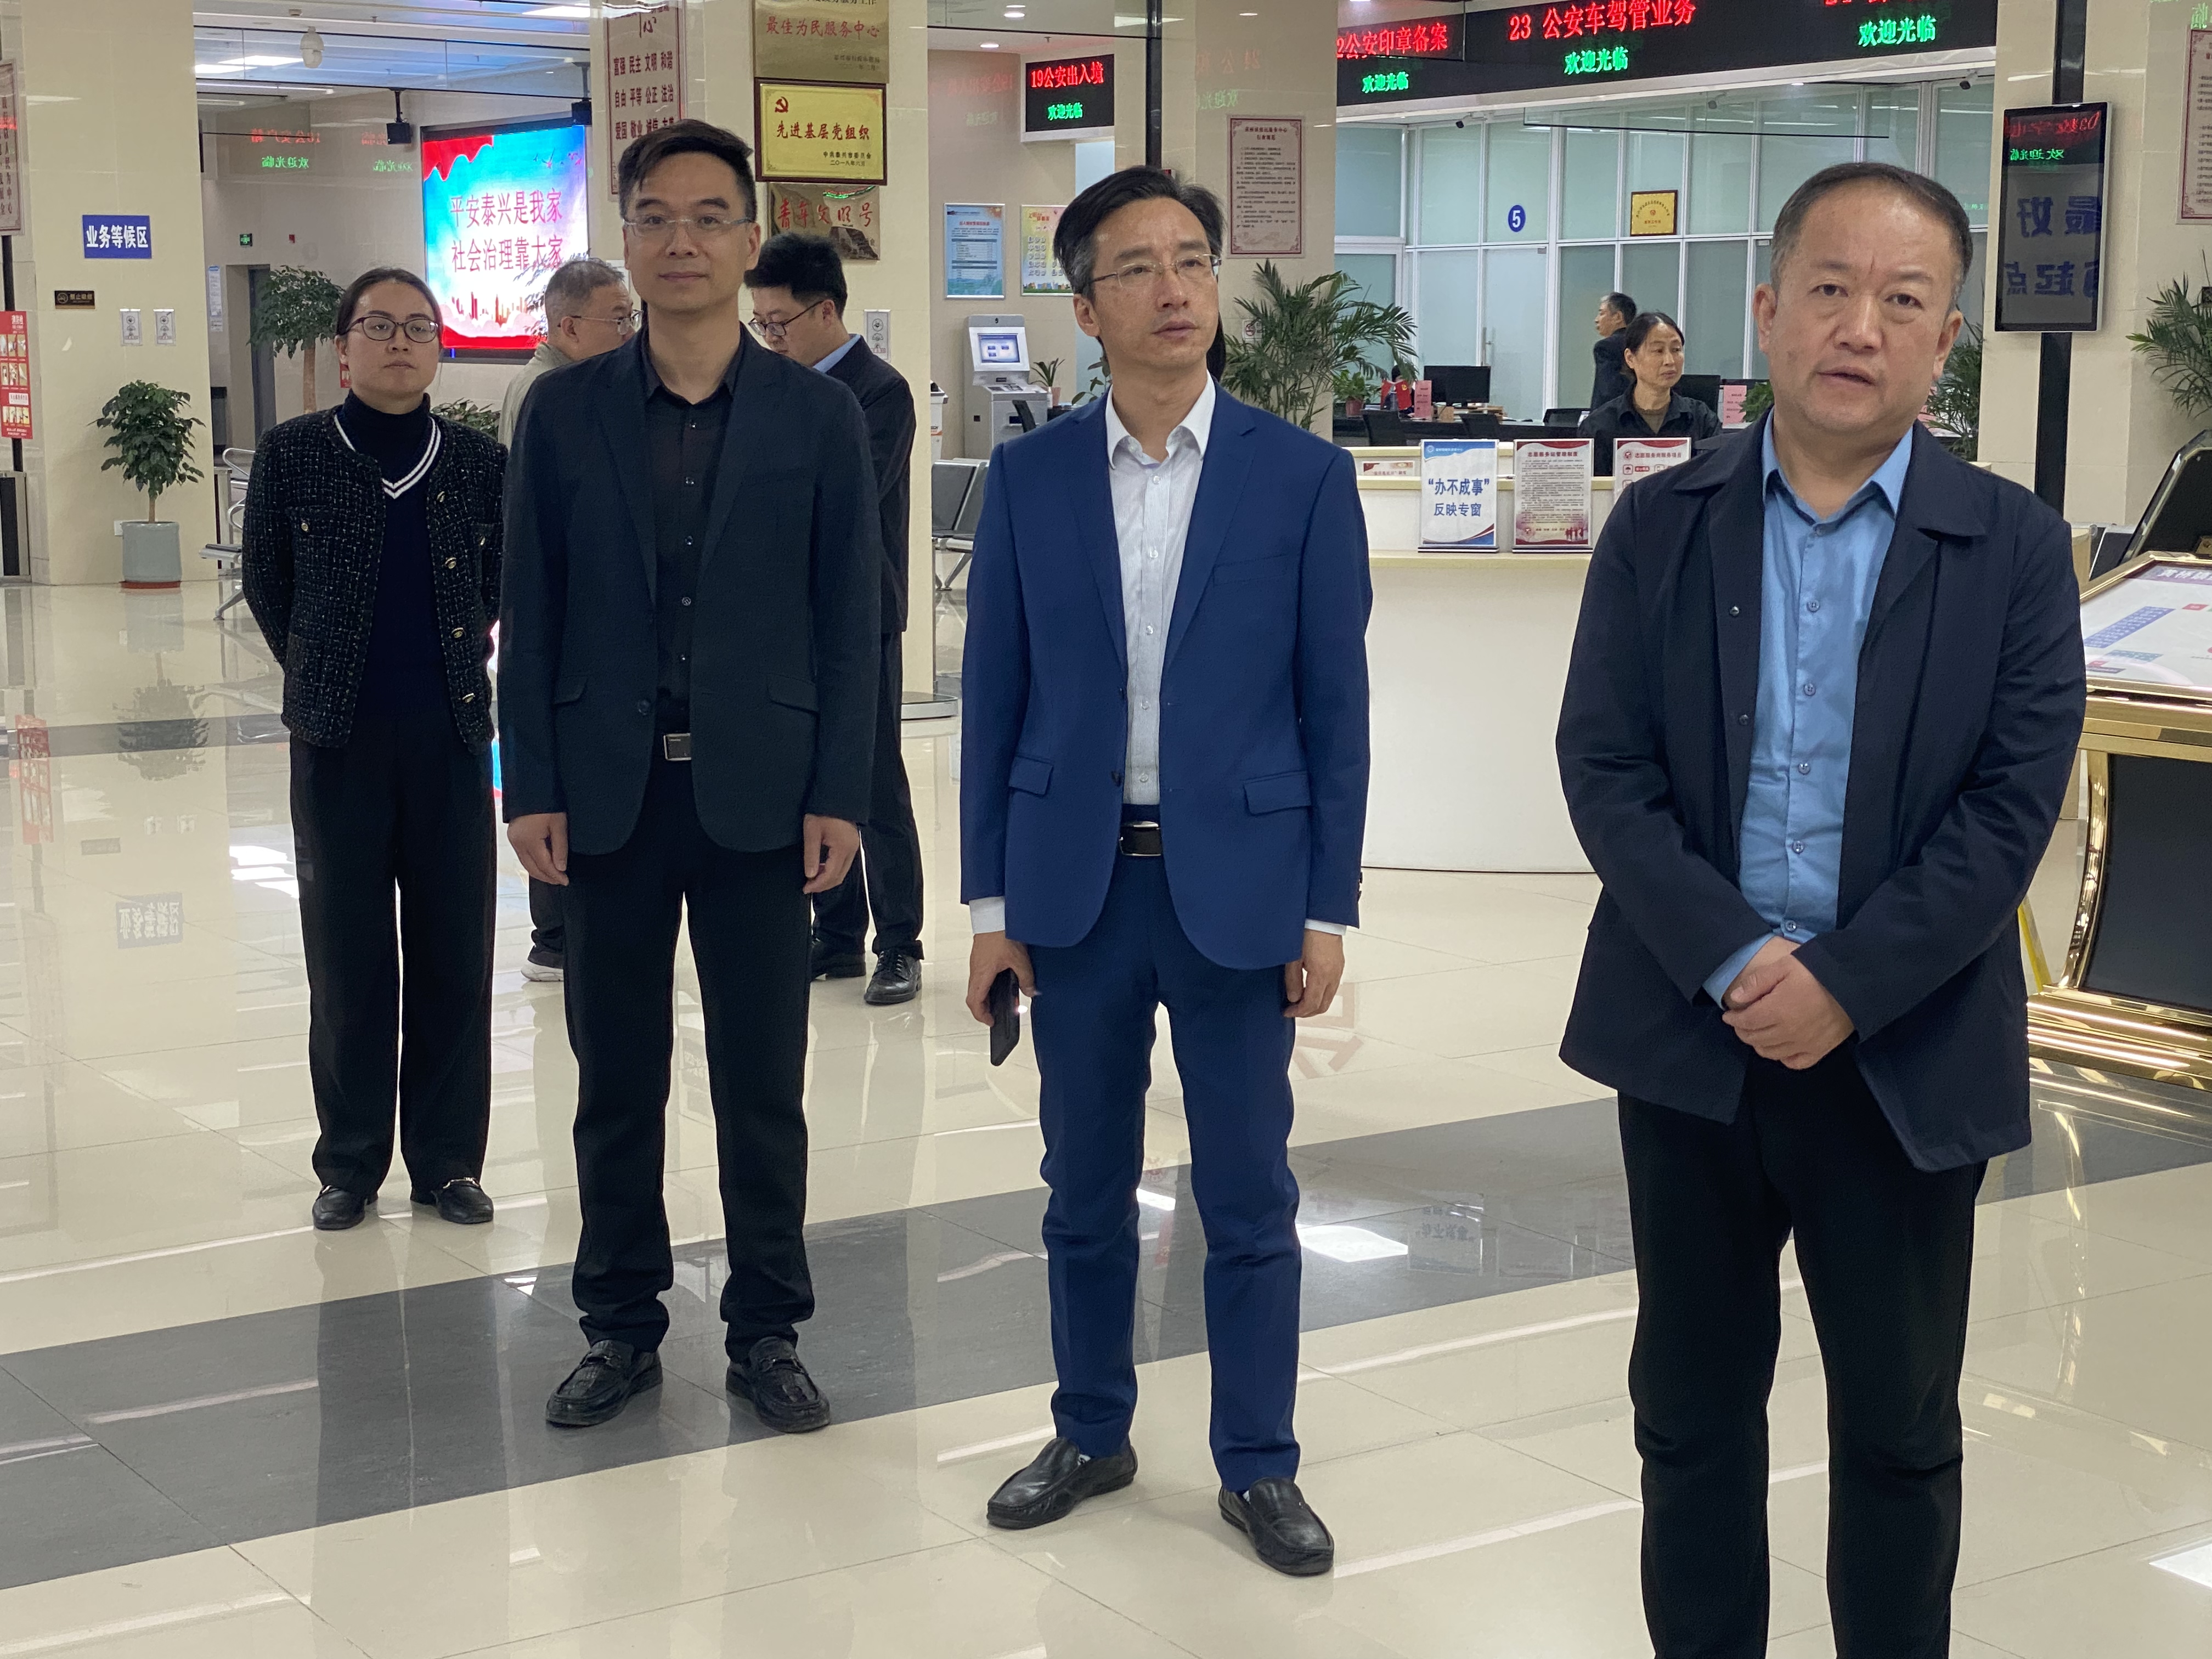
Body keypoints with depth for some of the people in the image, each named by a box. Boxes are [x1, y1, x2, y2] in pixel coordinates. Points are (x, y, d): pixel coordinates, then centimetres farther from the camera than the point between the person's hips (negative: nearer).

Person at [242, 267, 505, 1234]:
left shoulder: (480, 462, 1)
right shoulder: (295, 456, -2)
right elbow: (267, 585, 9)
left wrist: (456, 659, 12)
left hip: (451, 736, 1)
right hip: (338, 742, -1)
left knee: (455, 954, 5)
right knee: (346, 956, 6)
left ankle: (449, 1159, 18)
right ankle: (350, 1163, 19)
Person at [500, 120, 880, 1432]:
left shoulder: (818, 416, 1)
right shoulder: (566, 413, 4)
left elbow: (850, 619, 0)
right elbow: (532, 615, 4)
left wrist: (838, 797, -6)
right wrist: (533, 789, -3)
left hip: (758, 796, -1)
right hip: (610, 795, 1)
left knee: (763, 1085, 6)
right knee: (617, 1080, 10)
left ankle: (768, 1331, 19)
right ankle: (623, 1326, 23)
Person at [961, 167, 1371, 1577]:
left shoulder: (1303, 476, -3)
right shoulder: (1031, 476, 2)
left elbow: (1336, 705, -2)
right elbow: (995, 695, 4)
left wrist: (1329, 909, -4)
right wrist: (990, 901, 1)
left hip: (1238, 886, -1)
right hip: (1077, 885, 2)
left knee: (1249, 1197, 6)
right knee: (1087, 1187, 13)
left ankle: (1260, 1466, 21)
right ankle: (1091, 1435, 30)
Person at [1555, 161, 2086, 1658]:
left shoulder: (2013, 548, -2)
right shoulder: (1660, 528, 1)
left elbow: (2012, 804, -9)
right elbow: (1606, 768, -5)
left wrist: (1843, 982, -17)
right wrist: (1735, 960, -16)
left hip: (1910, 1058, -1)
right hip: (1691, 1037, 1)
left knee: (1902, 1428, 12)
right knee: (1693, 1414, 13)